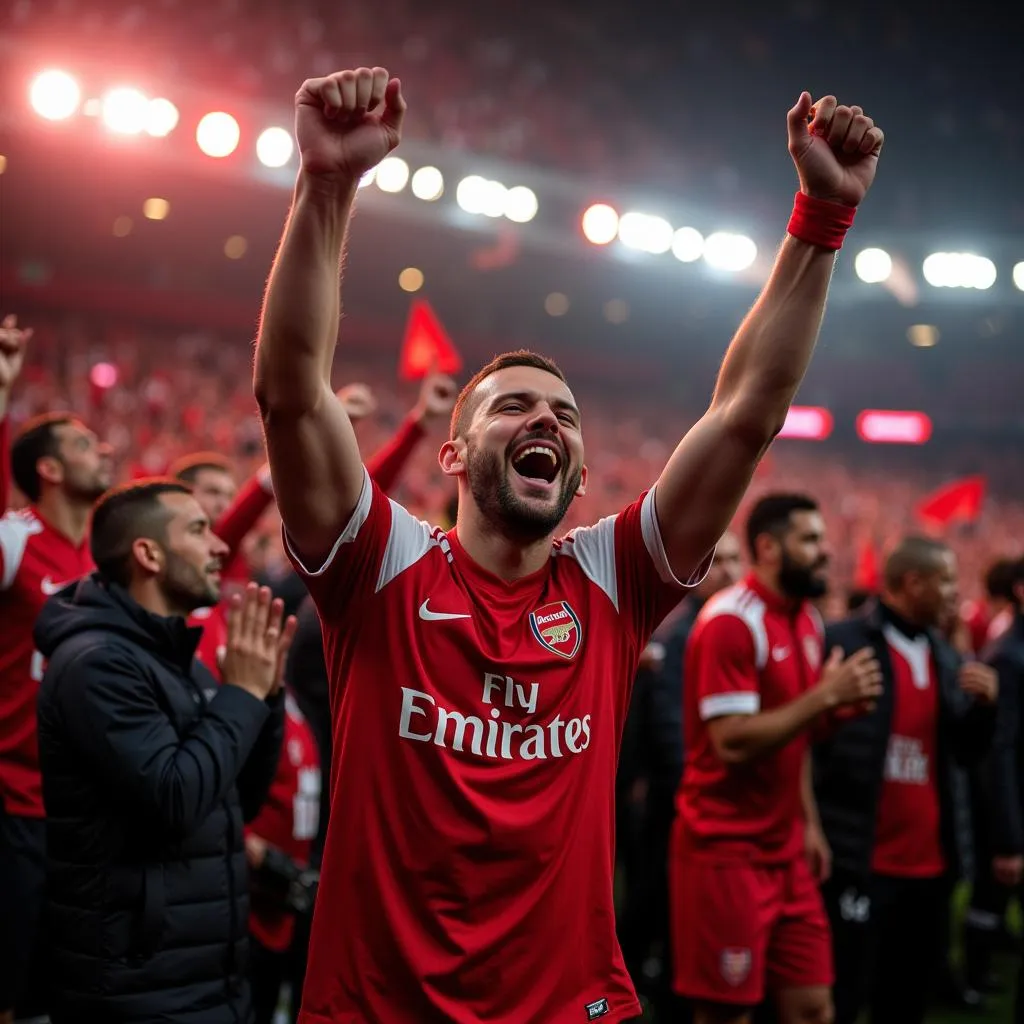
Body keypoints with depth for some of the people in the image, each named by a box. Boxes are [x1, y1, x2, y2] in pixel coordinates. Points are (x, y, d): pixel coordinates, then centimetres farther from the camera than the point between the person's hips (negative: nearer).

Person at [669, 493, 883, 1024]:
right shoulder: (731, 620, -16)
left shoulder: (808, 622, 11)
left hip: (785, 852, 8)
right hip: (726, 851, -8)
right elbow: (732, 742, -23)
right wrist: (827, 694, -21)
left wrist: (809, 823, 12)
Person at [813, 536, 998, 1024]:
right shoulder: (842, 643, -10)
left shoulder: (945, 656, 12)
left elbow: (968, 751, 13)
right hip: (860, 859, -7)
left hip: (932, 860, 7)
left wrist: (985, 704, -5)